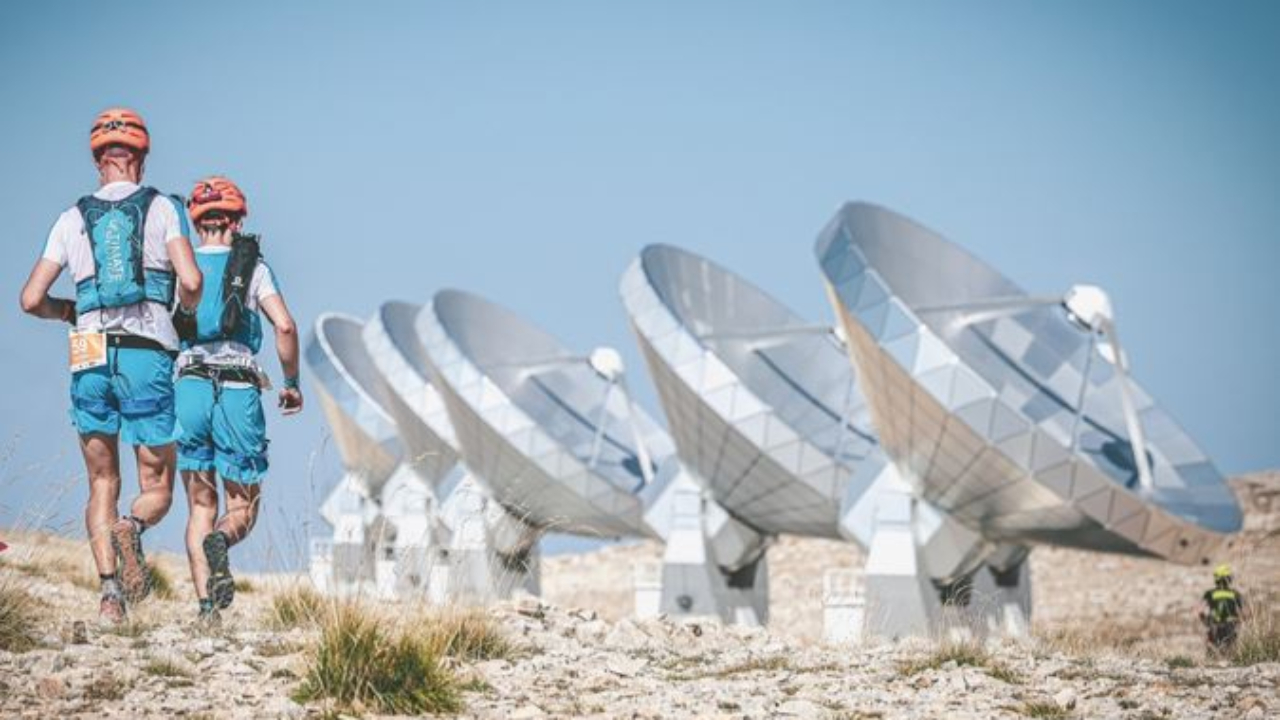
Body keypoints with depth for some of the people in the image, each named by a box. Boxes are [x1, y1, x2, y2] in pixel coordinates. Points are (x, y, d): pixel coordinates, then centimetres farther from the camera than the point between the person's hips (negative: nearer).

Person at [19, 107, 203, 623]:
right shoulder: (161, 208, 5)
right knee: (157, 490, 9)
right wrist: (187, 313, 13)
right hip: (148, 358, -2)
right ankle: (130, 529, -27)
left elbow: (31, 300, 8)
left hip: (90, 360, 2)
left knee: (103, 485, 13)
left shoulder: (73, 219, 12)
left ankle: (110, 593, -7)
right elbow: (191, 281, -9)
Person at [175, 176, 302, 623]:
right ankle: (220, 540, -27)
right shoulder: (252, 266, 5)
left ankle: (206, 605, -4)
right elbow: (285, 326, -8)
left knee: (201, 505, 11)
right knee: (243, 507, 8)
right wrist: (292, 382, 6)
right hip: (238, 392, -2)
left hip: (187, 388, 2)